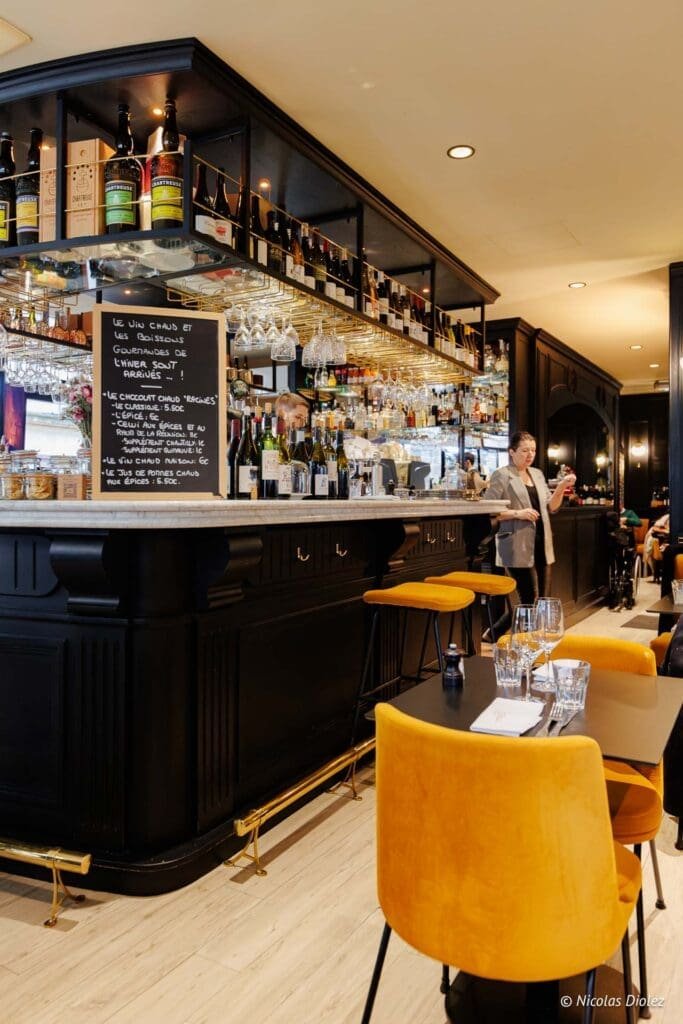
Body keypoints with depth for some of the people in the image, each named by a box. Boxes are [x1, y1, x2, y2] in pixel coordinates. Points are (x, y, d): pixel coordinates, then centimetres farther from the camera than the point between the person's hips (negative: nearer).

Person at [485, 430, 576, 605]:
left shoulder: (537, 474, 15)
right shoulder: (502, 475, -6)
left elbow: (551, 507, 14)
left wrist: (561, 488, -2)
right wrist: (517, 513, -20)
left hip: (541, 544, 7)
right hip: (518, 547, -7)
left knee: (543, 599, 9)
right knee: (530, 600, -9)